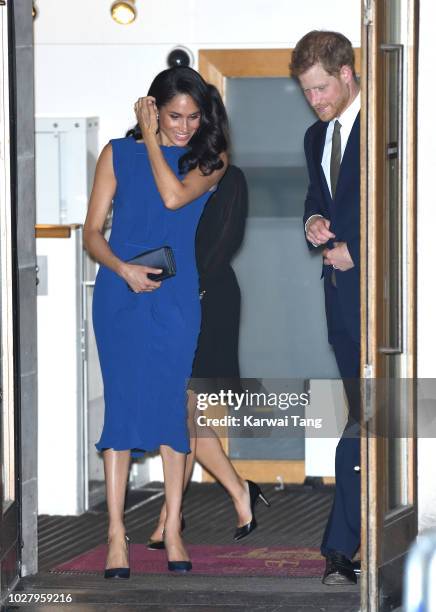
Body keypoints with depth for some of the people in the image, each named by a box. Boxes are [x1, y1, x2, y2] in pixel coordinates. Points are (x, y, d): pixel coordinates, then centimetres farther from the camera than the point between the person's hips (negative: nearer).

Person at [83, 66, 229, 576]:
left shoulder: (210, 159, 4)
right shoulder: (118, 153, 4)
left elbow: (174, 196, -16)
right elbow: (92, 232, 1)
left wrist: (151, 138, -7)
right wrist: (124, 268, -16)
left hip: (177, 298, 1)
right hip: (120, 294, 0)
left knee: (173, 405, 0)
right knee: (122, 404, -4)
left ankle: (172, 529, 7)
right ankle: (116, 534, -3)